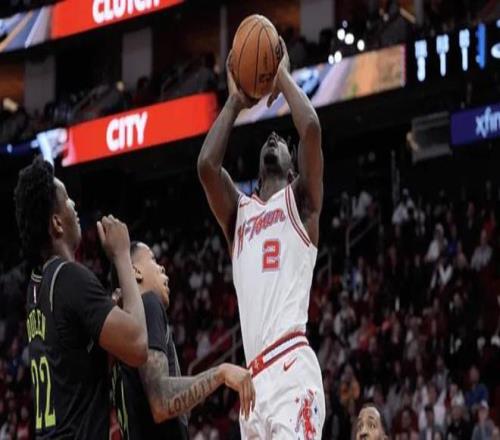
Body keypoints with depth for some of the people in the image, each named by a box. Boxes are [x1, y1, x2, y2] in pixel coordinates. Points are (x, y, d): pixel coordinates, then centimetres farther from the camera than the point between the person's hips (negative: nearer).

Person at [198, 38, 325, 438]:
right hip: (254, 378, 6)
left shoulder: (300, 202, 12)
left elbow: (312, 129, -3)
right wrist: (235, 102, 19)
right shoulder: (239, 212, 24)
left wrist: (282, 77, 13)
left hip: (292, 372, -6)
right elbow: (207, 164, 8)